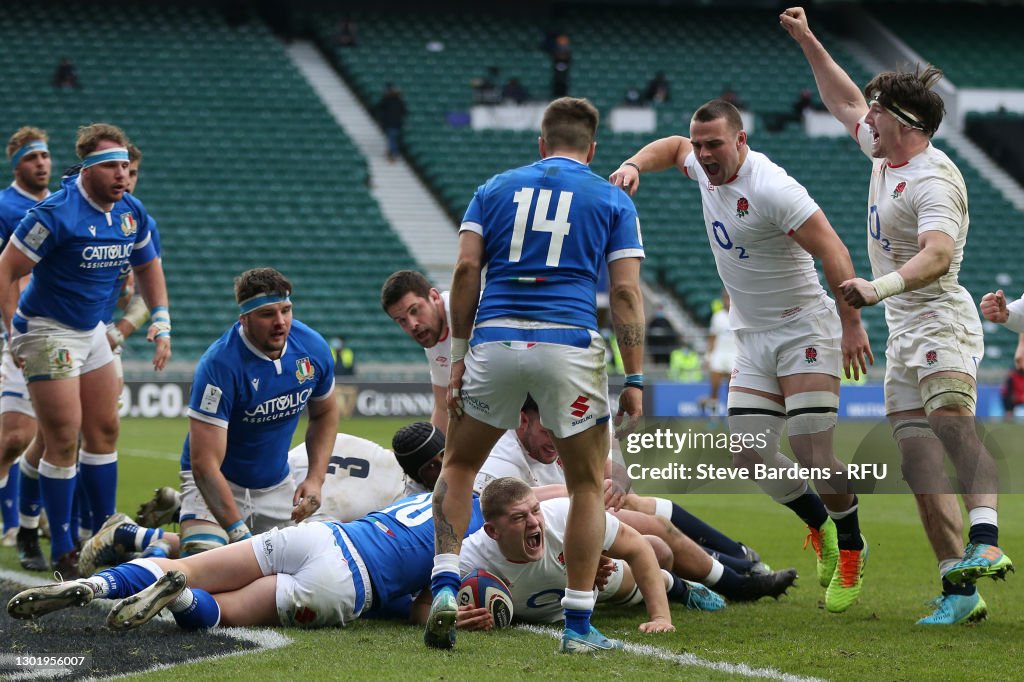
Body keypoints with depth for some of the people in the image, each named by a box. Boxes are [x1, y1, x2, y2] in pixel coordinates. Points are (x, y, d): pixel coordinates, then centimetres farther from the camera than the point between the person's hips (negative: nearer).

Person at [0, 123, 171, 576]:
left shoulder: (132, 213, -1)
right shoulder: (56, 213, -22)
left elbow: (147, 266, 17)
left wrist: (161, 322, 7)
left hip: (92, 330, 7)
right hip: (48, 332, -7)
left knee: (104, 432, 10)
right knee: (64, 441, -8)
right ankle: (62, 552, -1)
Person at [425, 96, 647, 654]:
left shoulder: (495, 188, 15)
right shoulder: (612, 200, 11)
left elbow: (466, 269, 4)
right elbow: (626, 292, 1)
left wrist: (459, 355, 8)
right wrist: (634, 381, 2)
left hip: (496, 341, 2)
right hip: (570, 345, -1)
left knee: (459, 464, 22)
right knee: (588, 485, 13)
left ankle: (445, 587, 4)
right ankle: (578, 624, 8)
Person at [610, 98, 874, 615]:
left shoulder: (771, 188, -22)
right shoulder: (707, 170, 3)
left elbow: (832, 251, -25)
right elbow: (672, 148, 27)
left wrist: (851, 324, -30)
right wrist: (634, 165, 6)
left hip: (804, 331, -8)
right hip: (753, 339, 8)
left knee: (812, 453, -14)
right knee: (749, 455, -1)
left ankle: (851, 549, 8)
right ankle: (819, 525, 24)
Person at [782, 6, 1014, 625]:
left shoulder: (934, 180, -16)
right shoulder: (886, 156, 12)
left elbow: (937, 254, -34)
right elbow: (844, 100, 30)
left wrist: (880, 287, -48)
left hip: (941, 323, -9)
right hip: (904, 334, 9)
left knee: (953, 421, -32)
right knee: (918, 458, 0)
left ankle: (984, 543, -51)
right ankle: (959, 590, -2)